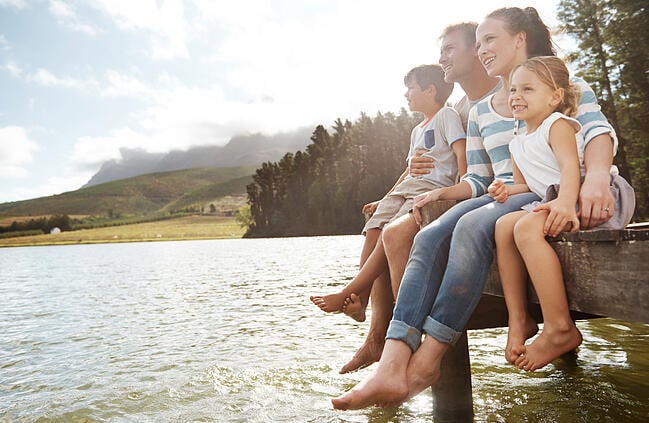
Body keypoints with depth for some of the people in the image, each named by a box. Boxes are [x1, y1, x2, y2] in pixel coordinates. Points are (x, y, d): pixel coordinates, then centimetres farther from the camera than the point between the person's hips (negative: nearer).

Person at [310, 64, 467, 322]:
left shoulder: (447, 115, 5)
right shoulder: (417, 130, 30)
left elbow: (462, 155, -7)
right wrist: (386, 199, 23)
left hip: (433, 189, -8)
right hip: (407, 187, 8)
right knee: (374, 228, -14)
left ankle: (348, 293, -24)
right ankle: (360, 299, -18)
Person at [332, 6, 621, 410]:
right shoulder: (479, 112, 23)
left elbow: (599, 128, -9)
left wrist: (596, 176, -31)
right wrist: (441, 192, 1)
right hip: (499, 197, 5)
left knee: (472, 226, -35)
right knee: (429, 237, -26)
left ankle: (427, 361, -29)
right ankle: (392, 368, -37)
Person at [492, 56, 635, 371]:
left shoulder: (557, 124, -5)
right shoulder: (518, 144, 18)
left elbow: (571, 166, -22)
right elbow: (529, 183, 23)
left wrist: (565, 202, -40)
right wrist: (508, 189, 0)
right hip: (553, 200, 8)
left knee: (527, 227, -30)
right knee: (503, 225, -7)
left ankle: (560, 329, -25)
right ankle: (519, 319, -8)